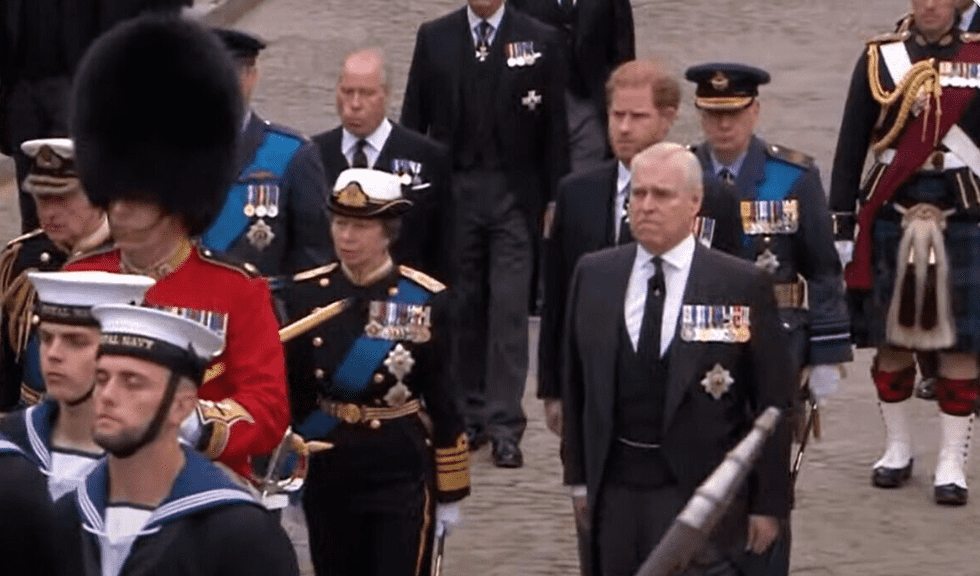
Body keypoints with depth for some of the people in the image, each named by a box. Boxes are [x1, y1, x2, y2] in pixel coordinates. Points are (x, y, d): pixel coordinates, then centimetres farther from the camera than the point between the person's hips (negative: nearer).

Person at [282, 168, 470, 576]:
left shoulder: (426, 300, -7)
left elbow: (443, 400, -2)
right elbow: (290, 392, 5)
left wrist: (450, 493, 0)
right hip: (328, 474, 3)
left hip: (403, 474, -3)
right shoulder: (306, 294, -1)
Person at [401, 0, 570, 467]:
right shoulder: (434, 38, 6)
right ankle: (469, 415, 17)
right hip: (451, 191, 2)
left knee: (509, 308, -6)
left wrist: (554, 198, -1)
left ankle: (505, 427, -5)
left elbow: (554, 129, 2)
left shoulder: (540, 42, 1)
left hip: (514, 195, -2)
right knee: (460, 307, 6)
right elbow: (413, 119, 8)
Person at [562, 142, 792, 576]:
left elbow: (772, 405, -3)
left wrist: (769, 503, -3)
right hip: (614, 490, 4)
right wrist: (579, 477, 11)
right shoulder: (593, 276, 6)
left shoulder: (742, 286, -6)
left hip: (701, 493, -4)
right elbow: (576, 385, 13)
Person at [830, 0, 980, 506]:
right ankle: (897, 449, 23)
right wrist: (841, 226, -1)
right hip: (891, 218, 1)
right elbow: (850, 148, 4)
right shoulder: (879, 60, 3)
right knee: (892, 339, 8)